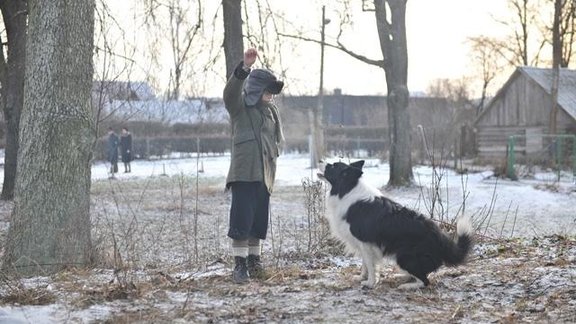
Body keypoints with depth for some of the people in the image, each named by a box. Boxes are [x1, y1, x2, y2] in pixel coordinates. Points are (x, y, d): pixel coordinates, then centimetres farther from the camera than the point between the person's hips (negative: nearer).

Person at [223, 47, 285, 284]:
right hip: (243, 173, -6)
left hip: (264, 175, 6)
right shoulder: (240, 106, 0)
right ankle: (240, 264, -5)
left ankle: (254, 260, 19)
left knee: (259, 220, 10)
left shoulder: (271, 111, 18)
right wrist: (245, 68, -37)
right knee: (241, 219, -9)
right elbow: (230, 91, -23)